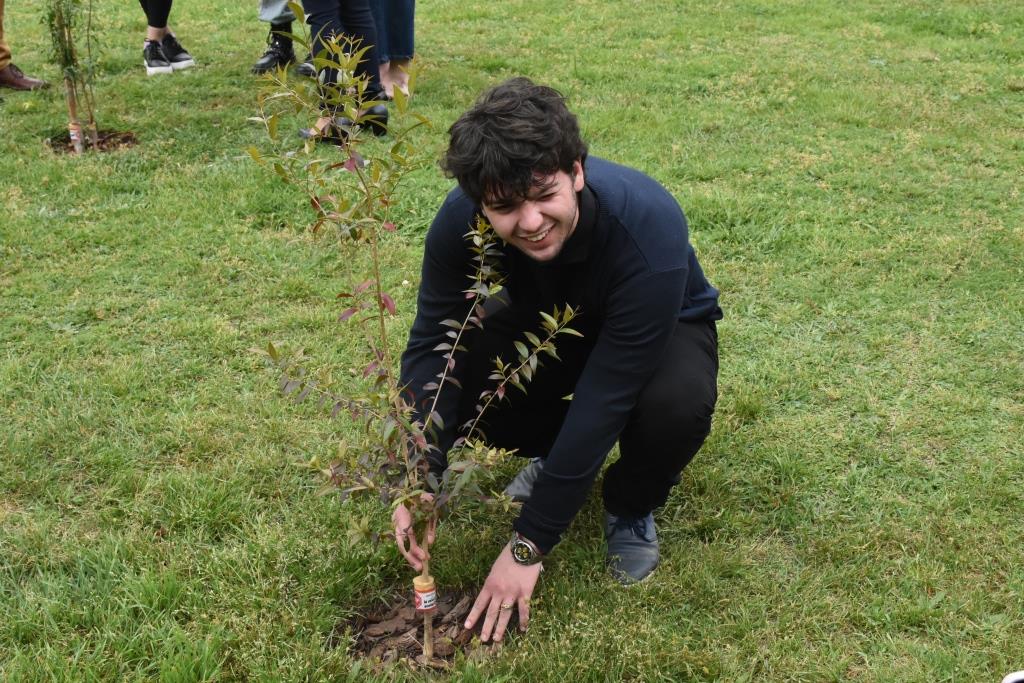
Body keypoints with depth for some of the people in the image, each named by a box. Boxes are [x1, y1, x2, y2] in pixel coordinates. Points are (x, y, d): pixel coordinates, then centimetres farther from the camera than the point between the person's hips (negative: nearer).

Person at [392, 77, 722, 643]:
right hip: (547, 321, 3)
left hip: (660, 331, -3)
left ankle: (630, 509, -2)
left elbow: (604, 398, -38)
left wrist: (528, 546, -34)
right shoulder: (462, 219, -29)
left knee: (677, 402, -38)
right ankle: (550, 454, 7)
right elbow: (430, 345, -22)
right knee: (454, 370, -27)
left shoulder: (648, 229, -40)